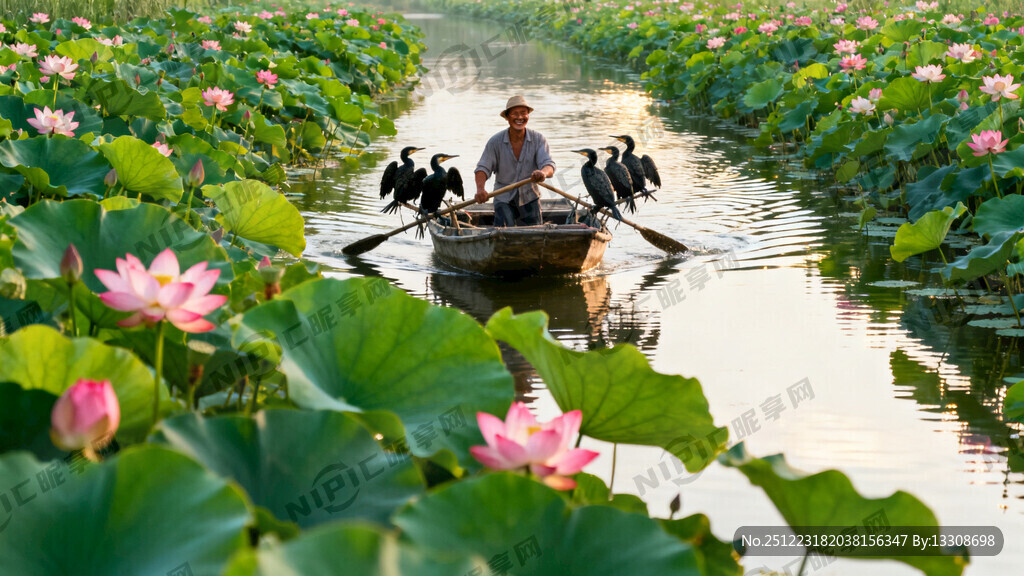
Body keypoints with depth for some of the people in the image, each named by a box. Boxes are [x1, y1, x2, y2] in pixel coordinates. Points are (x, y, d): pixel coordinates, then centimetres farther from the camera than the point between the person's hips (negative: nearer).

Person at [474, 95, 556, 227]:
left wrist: (543, 173, -43)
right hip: (503, 198, -2)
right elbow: (483, 167, -13)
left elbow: (549, 165, -17)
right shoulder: (495, 142, -9)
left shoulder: (538, 139, -6)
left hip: (529, 197, 2)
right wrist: (480, 188, -34)